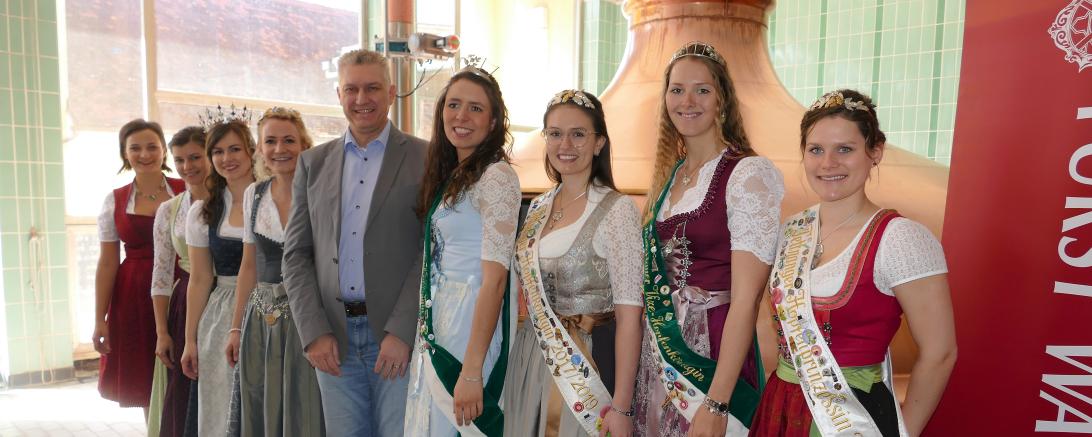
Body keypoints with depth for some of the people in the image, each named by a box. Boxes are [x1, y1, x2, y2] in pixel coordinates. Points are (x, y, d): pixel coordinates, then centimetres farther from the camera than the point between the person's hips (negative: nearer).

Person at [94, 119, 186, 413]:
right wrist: (100, 319, 4)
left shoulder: (186, 192, -1)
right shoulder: (115, 201, 5)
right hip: (134, 298, 2)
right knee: (145, 384, 9)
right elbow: (107, 262, 5)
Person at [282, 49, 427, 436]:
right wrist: (313, 331, -2)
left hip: (399, 335, -3)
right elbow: (296, 254, 8)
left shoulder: (425, 158, -2)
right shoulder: (312, 163, 10)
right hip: (332, 337, 4)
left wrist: (402, 332, -13)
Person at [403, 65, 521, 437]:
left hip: (471, 331, -8)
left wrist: (471, 372, -21)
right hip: (434, 330, 8)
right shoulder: (448, 175, 11)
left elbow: (494, 280, -19)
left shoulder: (496, 176, -14)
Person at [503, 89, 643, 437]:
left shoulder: (617, 210, -14)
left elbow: (629, 314, -17)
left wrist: (621, 407, -19)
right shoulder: (538, 208, 5)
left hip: (588, 365, -6)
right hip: (530, 359, 6)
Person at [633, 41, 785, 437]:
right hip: (658, 356, 6)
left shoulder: (748, 174, -13)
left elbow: (745, 301, -18)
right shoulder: (668, 174, 7)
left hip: (713, 358, -6)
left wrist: (717, 404, -21)